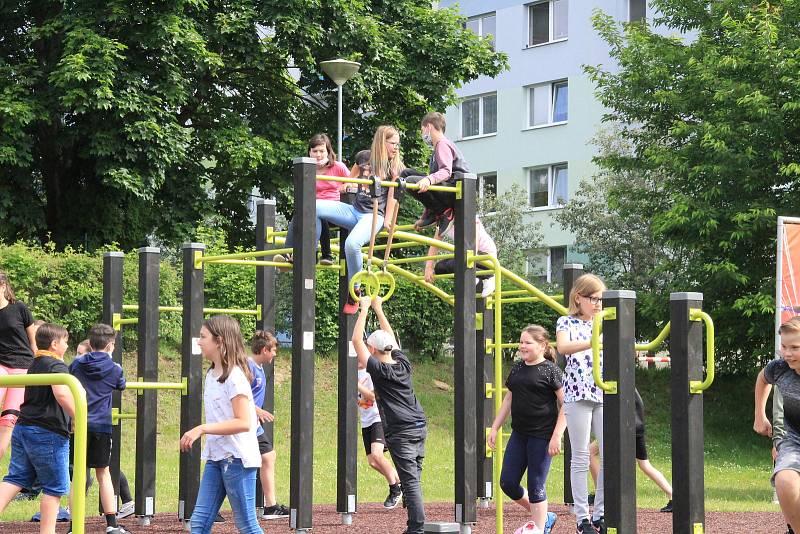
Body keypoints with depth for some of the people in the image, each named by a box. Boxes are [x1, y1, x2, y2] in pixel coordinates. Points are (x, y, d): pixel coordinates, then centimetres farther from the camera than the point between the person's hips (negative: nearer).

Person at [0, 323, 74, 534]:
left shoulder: (34, 365, 17)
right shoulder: (57, 366, -11)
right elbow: (62, 393, -31)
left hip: (23, 429, 8)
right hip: (49, 433, -8)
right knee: (55, 487, 2)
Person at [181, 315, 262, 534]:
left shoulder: (235, 377, -15)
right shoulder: (211, 375, 13)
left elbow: (243, 423, -23)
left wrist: (202, 429, -25)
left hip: (237, 458, -9)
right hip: (216, 458, 9)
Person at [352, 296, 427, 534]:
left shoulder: (379, 370, -8)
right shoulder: (403, 364, 9)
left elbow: (356, 341, -5)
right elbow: (390, 336, 24)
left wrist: (364, 309, 0)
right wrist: (378, 308, 29)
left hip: (401, 432, -7)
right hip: (420, 427, 7)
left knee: (410, 481, -9)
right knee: (413, 479, 10)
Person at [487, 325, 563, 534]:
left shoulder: (550, 370, -8)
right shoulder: (517, 368, 12)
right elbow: (509, 399, 22)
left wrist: (557, 436, -16)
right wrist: (495, 428, 18)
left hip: (541, 436, -7)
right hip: (519, 434, 7)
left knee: (536, 485, -4)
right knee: (507, 483, 6)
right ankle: (544, 517, 24)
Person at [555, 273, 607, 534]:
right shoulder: (567, 322, 0)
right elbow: (563, 347, -21)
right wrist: (592, 343, -36)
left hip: (605, 394, 5)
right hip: (578, 394, -5)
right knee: (581, 458, -2)